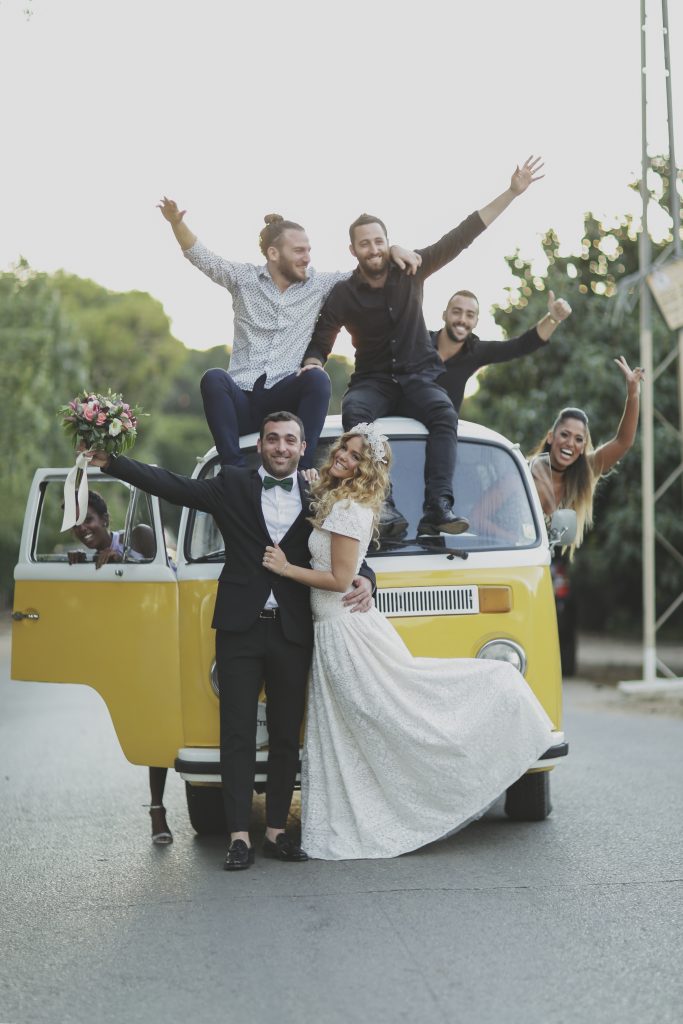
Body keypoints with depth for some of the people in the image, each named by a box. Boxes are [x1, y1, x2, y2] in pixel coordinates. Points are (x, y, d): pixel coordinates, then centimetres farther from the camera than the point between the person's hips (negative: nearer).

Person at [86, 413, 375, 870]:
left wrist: (364, 579, -9)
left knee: (286, 735, 7)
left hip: (293, 632, 2)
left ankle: (277, 830, 17)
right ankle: (240, 837, 1)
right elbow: (171, 485, -2)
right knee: (238, 733, -1)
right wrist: (109, 461, -12)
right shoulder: (233, 485, 5)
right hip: (240, 628, -2)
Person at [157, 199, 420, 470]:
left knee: (317, 378, -32)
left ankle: (302, 470, -34)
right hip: (241, 400, 0)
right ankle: (235, 468, -36)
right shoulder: (244, 278, 10)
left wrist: (392, 249, -2)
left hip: (285, 398, 0)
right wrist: (176, 222, -11)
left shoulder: (319, 285, 13)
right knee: (213, 378, -33)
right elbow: (199, 255, 5)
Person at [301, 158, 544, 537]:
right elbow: (319, 344, 3)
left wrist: (511, 193, -3)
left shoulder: (411, 271, 1)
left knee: (445, 414, -33)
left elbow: (460, 237, 0)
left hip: (419, 377, 1)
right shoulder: (343, 294, -1)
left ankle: (438, 508, -44)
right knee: (354, 412, -37)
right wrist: (312, 365, -23)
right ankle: (383, 507, -48)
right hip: (372, 381, -1)